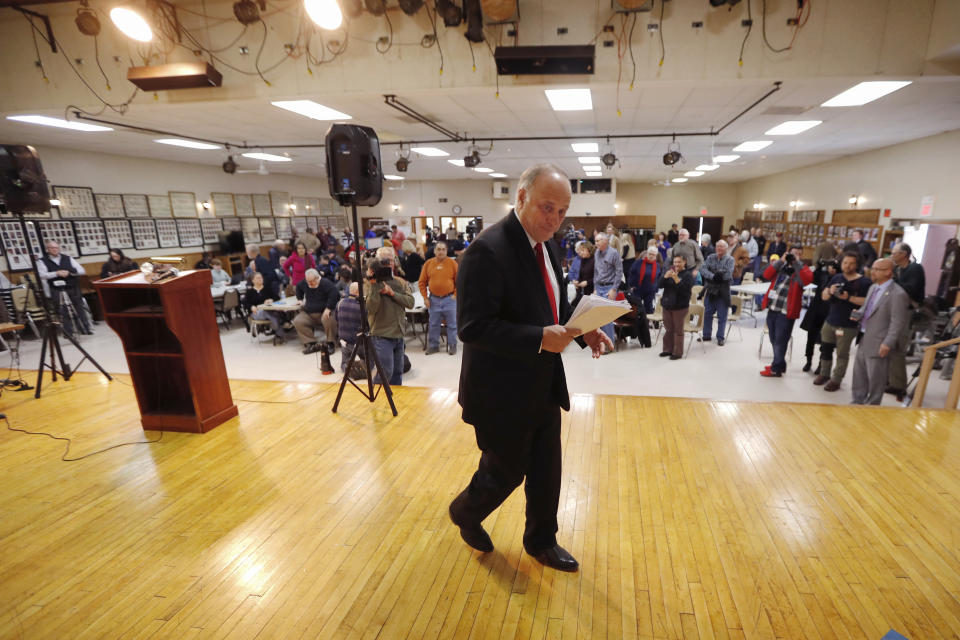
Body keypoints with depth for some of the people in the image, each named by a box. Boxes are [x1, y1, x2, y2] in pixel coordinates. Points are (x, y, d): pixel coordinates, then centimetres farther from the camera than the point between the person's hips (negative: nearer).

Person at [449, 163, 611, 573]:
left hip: (543, 385, 8)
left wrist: (584, 328, -2)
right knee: (505, 472, 13)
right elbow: (472, 327, -26)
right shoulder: (488, 250, -22)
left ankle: (541, 541, 44)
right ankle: (465, 513, 46)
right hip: (504, 392, -8)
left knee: (546, 471, 19)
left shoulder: (543, 244, 5)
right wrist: (540, 339, -31)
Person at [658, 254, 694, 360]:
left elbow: (685, 290, -19)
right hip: (667, 305, 6)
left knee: (678, 330, 2)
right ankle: (668, 349, 27)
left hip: (680, 307, -6)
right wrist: (666, 276, -16)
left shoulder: (688, 274, -8)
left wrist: (676, 278, -26)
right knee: (668, 329, 15)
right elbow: (661, 285, 1)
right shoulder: (670, 271, 9)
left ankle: (678, 352, 10)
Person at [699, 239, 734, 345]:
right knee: (707, 313, 11)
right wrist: (712, 276, -22)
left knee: (722, 316, 2)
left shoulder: (730, 259, -3)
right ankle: (706, 335, 22)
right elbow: (703, 269, -8)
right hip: (710, 289, 3)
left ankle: (720, 338, 11)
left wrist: (717, 276, -17)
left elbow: (728, 274, -15)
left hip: (723, 291, -3)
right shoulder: (710, 257, 7)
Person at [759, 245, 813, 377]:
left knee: (780, 341, -1)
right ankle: (778, 364, 31)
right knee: (774, 340, 16)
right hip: (772, 308, 5)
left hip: (786, 311, -5)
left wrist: (797, 263, -15)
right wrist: (781, 261, -8)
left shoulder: (803, 268, 1)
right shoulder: (780, 265, 13)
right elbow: (767, 275, -2)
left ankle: (776, 369, 10)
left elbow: (807, 279, -20)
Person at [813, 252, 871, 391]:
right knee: (825, 349, 14)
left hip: (848, 326, -5)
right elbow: (824, 296, 9)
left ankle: (836, 380, 11)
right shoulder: (836, 278, 8)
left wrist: (848, 297, -23)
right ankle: (824, 374, 29)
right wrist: (830, 292, -12)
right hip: (830, 321, 5)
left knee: (842, 354, 2)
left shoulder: (864, 282, -7)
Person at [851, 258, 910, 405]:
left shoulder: (898, 294, -16)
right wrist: (859, 313, 2)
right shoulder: (873, 287, 10)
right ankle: (858, 402, 32)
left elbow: (897, 323, -17)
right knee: (859, 375, 18)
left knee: (875, 380, 6)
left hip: (878, 345, -8)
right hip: (864, 341, 8)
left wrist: (887, 344, -20)